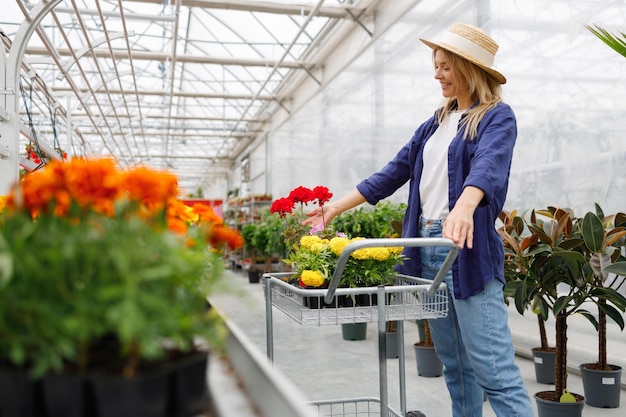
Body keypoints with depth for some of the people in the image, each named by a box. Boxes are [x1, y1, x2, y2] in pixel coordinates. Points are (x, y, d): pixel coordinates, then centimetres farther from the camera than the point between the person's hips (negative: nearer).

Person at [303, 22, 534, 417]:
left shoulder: (497, 117, -2)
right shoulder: (437, 123, 18)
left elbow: (487, 166, -23)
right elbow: (393, 173, 18)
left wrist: (463, 209, -44)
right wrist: (338, 206, 15)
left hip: (468, 248, -7)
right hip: (426, 247, 7)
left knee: (493, 369, -7)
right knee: (454, 364, 13)